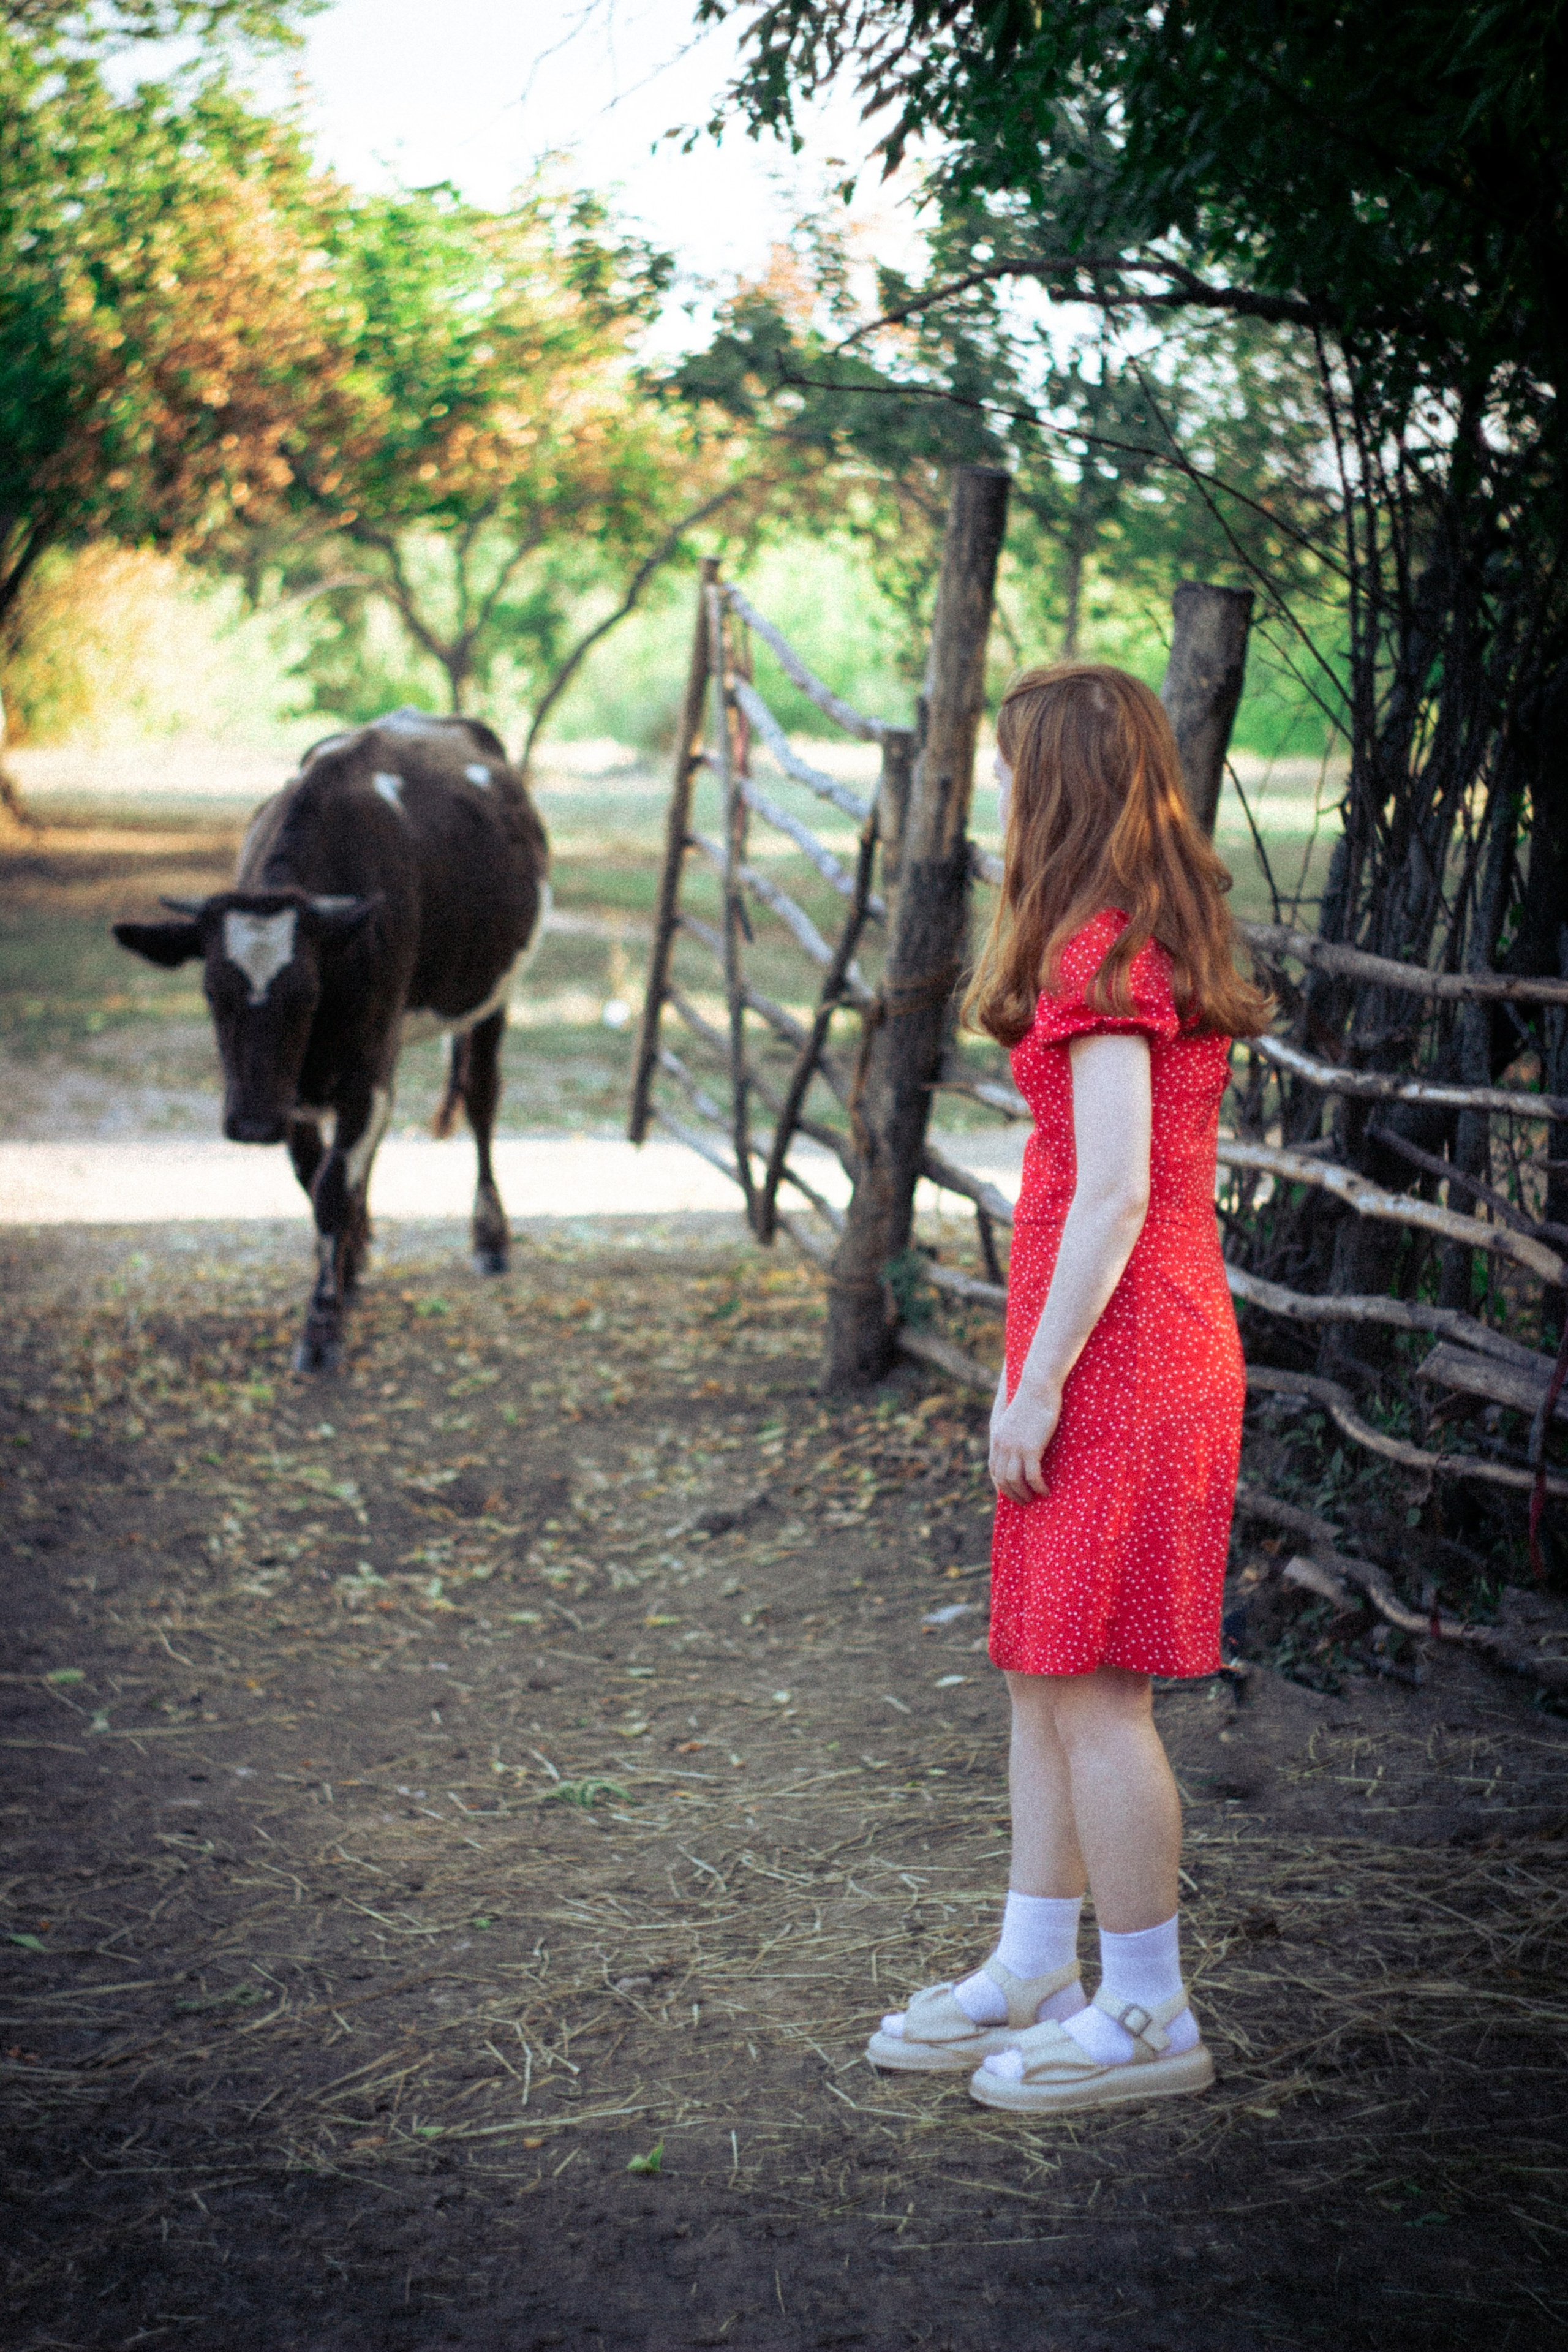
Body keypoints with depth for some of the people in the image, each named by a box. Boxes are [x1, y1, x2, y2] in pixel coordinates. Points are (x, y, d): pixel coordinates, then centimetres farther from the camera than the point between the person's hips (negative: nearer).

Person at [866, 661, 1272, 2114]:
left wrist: (1037, 1385, -16)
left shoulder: (1103, 959, -16)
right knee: (1041, 1678, 15)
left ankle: (1148, 2018, 8)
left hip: (1118, 1359, -10)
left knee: (1091, 1687, -2)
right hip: (1142, 1353, 10)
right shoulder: (1162, 944, 14)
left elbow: (1115, 1195, -20)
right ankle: (1031, 1978, 24)